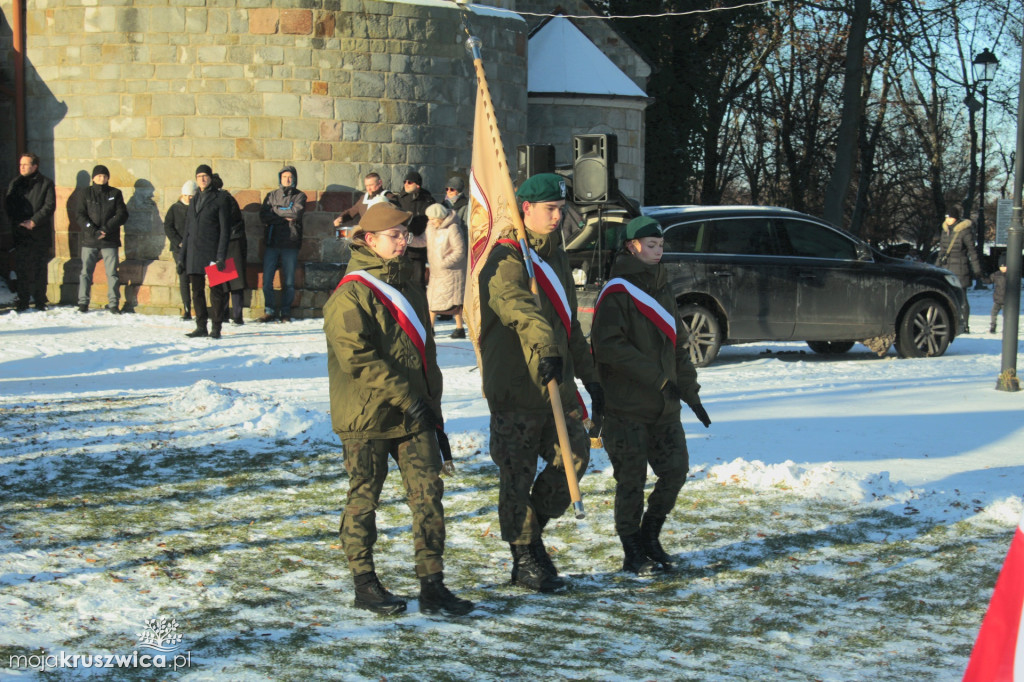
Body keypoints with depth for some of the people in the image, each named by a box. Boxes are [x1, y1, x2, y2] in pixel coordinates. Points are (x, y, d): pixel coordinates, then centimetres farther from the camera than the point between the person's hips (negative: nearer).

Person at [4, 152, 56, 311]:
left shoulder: (46, 183, 3)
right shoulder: (15, 183, 11)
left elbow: (50, 206, -5)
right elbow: (8, 205, 6)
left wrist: (34, 221, -14)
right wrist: (18, 222, -9)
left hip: (40, 234, -2)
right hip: (20, 233, 2)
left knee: (39, 268, 0)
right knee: (21, 268, 0)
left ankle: (40, 301, 7)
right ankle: (22, 302, 5)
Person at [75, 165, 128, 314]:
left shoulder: (115, 193, 8)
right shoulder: (87, 193, 8)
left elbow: (122, 215, 1)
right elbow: (80, 214, 1)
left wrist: (107, 228, -11)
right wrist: (92, 230, -13)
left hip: (110, 241, 0)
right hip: (89, 240, 0)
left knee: (112, 273, -1)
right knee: (85, 272, 0)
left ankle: (114, 303, 5)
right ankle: (83, 303, 6)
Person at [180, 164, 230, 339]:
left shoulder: (220, 198, -2)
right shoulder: (194, 200, 16)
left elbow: (225, 229, -7)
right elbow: (188, 230, 19)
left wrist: (221, 256, -14)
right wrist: (182, 256, 14)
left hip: (211, 251, -6)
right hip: (194, 252, 6)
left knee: (215, 290, -4)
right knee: (197, 290, 7)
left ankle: (216, 328, -1)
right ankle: (201, 326, 14)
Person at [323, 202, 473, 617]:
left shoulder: (407, 285, 16)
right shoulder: (351, 294, -10)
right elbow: (357, 357, -20)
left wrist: (431, 405, 19)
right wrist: (404, 395, -23)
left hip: (414, 412, 7)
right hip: (365, 417, -7)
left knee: (428, 491, -1)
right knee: (364, 496, 4)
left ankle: (432, 586, 2)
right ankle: (364, 584, 15)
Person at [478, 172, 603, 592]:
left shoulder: (555, 255, 19)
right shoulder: (506, 259, -9)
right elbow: (518, 306, -31)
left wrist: (589, 376, 27)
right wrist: (546, 348, -47)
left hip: (556, 381, 7)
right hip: (514, 388, -7)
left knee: (575, 453, -2)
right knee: (518, 475, 0)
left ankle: (533, 534, 17)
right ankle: (523, 559, 12)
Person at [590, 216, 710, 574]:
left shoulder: (662, 289, 15)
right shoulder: (616, 293, -10)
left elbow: (677, 343, 21)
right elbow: (609, 345, -20)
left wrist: (689, 390, 15)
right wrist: (656, 376, -21)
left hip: (664, 405, 7)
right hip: (625, 407, -7)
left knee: (676, 468, 4)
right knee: (632, 479, -2)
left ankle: (649, 536, 22)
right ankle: (633, 552, 11)